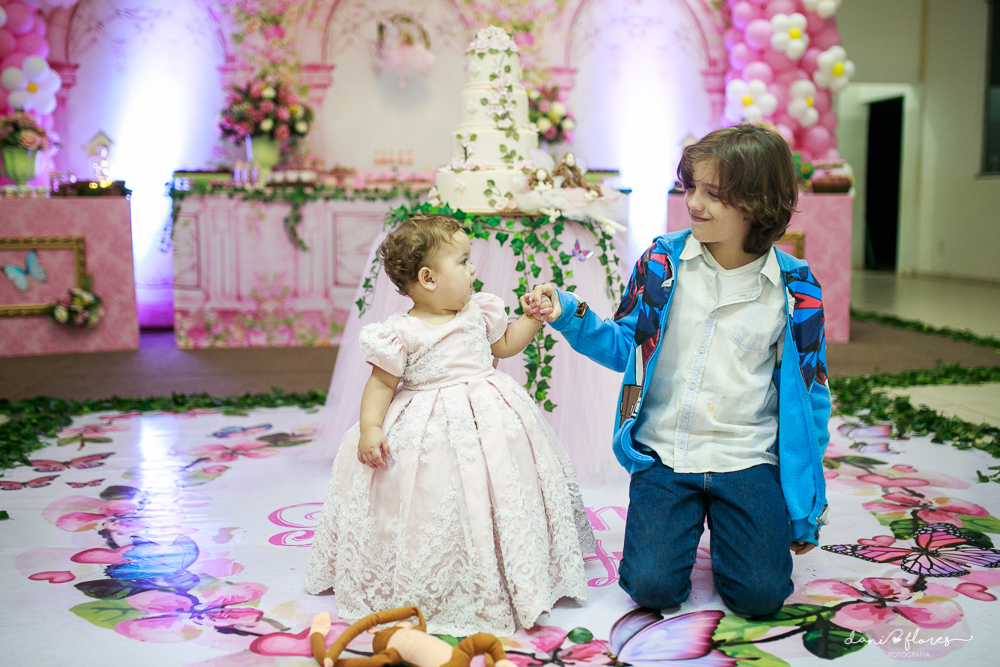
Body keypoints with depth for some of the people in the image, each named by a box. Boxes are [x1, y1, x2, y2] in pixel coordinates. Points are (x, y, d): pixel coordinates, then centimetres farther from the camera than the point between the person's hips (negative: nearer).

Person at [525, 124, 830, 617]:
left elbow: (808, 392, 3)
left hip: (748, 459, 0)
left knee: (759, 594, -11)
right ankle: (684, 518, 21)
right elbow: (625, 347, 6)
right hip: (663, 452, 1)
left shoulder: (795, 289, -4)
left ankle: (723, 521, 21)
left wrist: (809, 502, 4)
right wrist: (569, 316, -12)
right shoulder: (662, 261, -2)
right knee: (652, 586, -11)